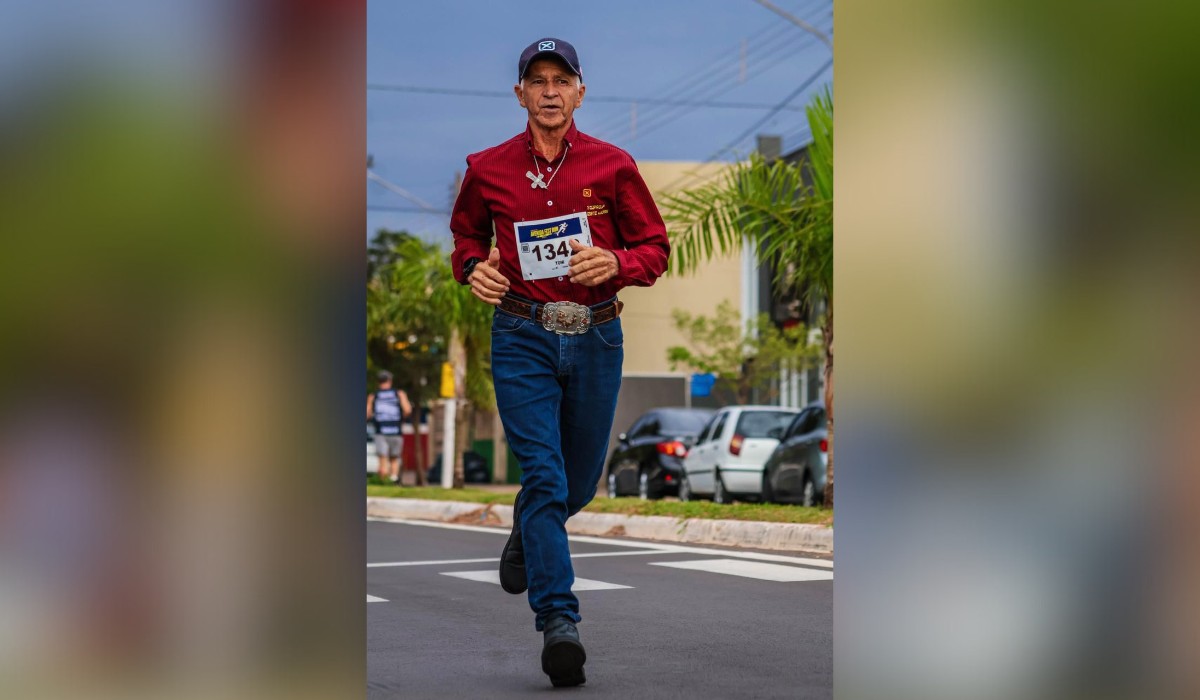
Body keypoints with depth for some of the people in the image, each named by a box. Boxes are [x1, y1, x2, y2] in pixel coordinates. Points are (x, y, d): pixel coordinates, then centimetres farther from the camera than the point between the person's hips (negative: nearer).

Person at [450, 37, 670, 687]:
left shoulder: (612, 166, -1)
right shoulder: (488, 169, 1)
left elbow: (655, 248, 4)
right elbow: (466, 234, 19)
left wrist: (615, 263, -17)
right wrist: (474, 269, -3)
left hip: (596, 337, 2)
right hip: (523, 338, -1)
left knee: (579, 481, 15)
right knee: (543, 475, -13)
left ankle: (526, 535, 50)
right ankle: (558, 621, -14)